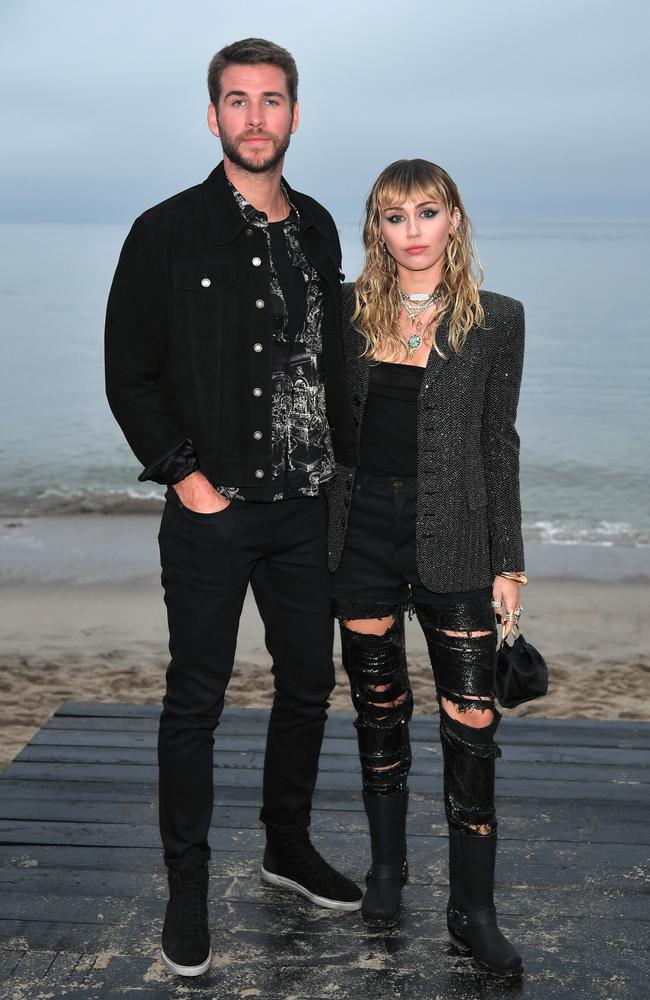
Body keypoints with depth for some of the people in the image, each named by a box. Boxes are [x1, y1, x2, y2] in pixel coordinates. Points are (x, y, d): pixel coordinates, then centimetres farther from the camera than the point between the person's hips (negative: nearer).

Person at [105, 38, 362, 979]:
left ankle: (289, 847, 35)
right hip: (211, 513, -5)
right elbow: (130, 376, -5)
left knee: (309, 684, 14)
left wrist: (347, 462, 8)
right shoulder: (168, 232, -5)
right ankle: (187, 886, 20)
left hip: (306, 510, 5)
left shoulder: (317, 229, 10)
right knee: (196, 699, 5)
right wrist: (185, 477, -11)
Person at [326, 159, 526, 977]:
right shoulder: (348, 310, 5)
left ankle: (473, 909, 12)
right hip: (362, 531, 2)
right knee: (379, 708, 13)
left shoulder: (496, 320, 0)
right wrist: (313, 540, 8)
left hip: (451, 541, -2)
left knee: (471, 726, -2)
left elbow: (498, 445, 1)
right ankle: (386, 866, 32)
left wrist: (508, 563, -1)